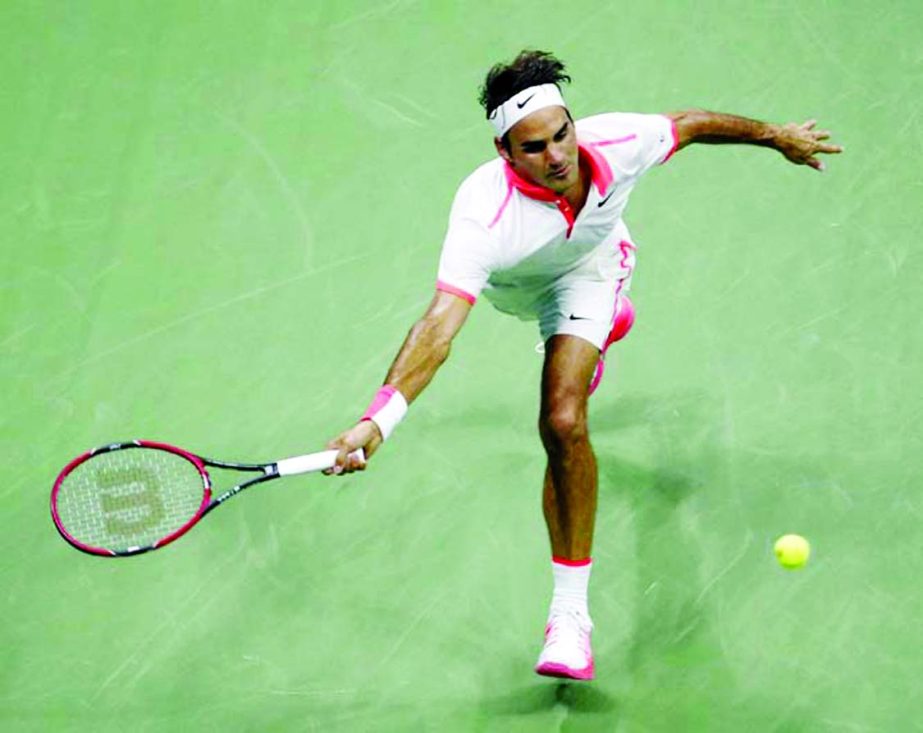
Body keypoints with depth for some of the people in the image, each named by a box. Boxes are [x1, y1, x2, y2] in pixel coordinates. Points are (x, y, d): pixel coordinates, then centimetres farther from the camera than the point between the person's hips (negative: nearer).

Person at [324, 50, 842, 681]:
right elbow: (439, 328, -56)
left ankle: (570, 614, -15)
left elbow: (689, 124, -16)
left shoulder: (617, 144, -39)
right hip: (509, 288, 1)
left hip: (587, 271, -1)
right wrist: (377, 421, -69)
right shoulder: (485, 216, -48)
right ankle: (605, 324, 77)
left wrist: (776, 135, 0)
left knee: (563, 421, -22)